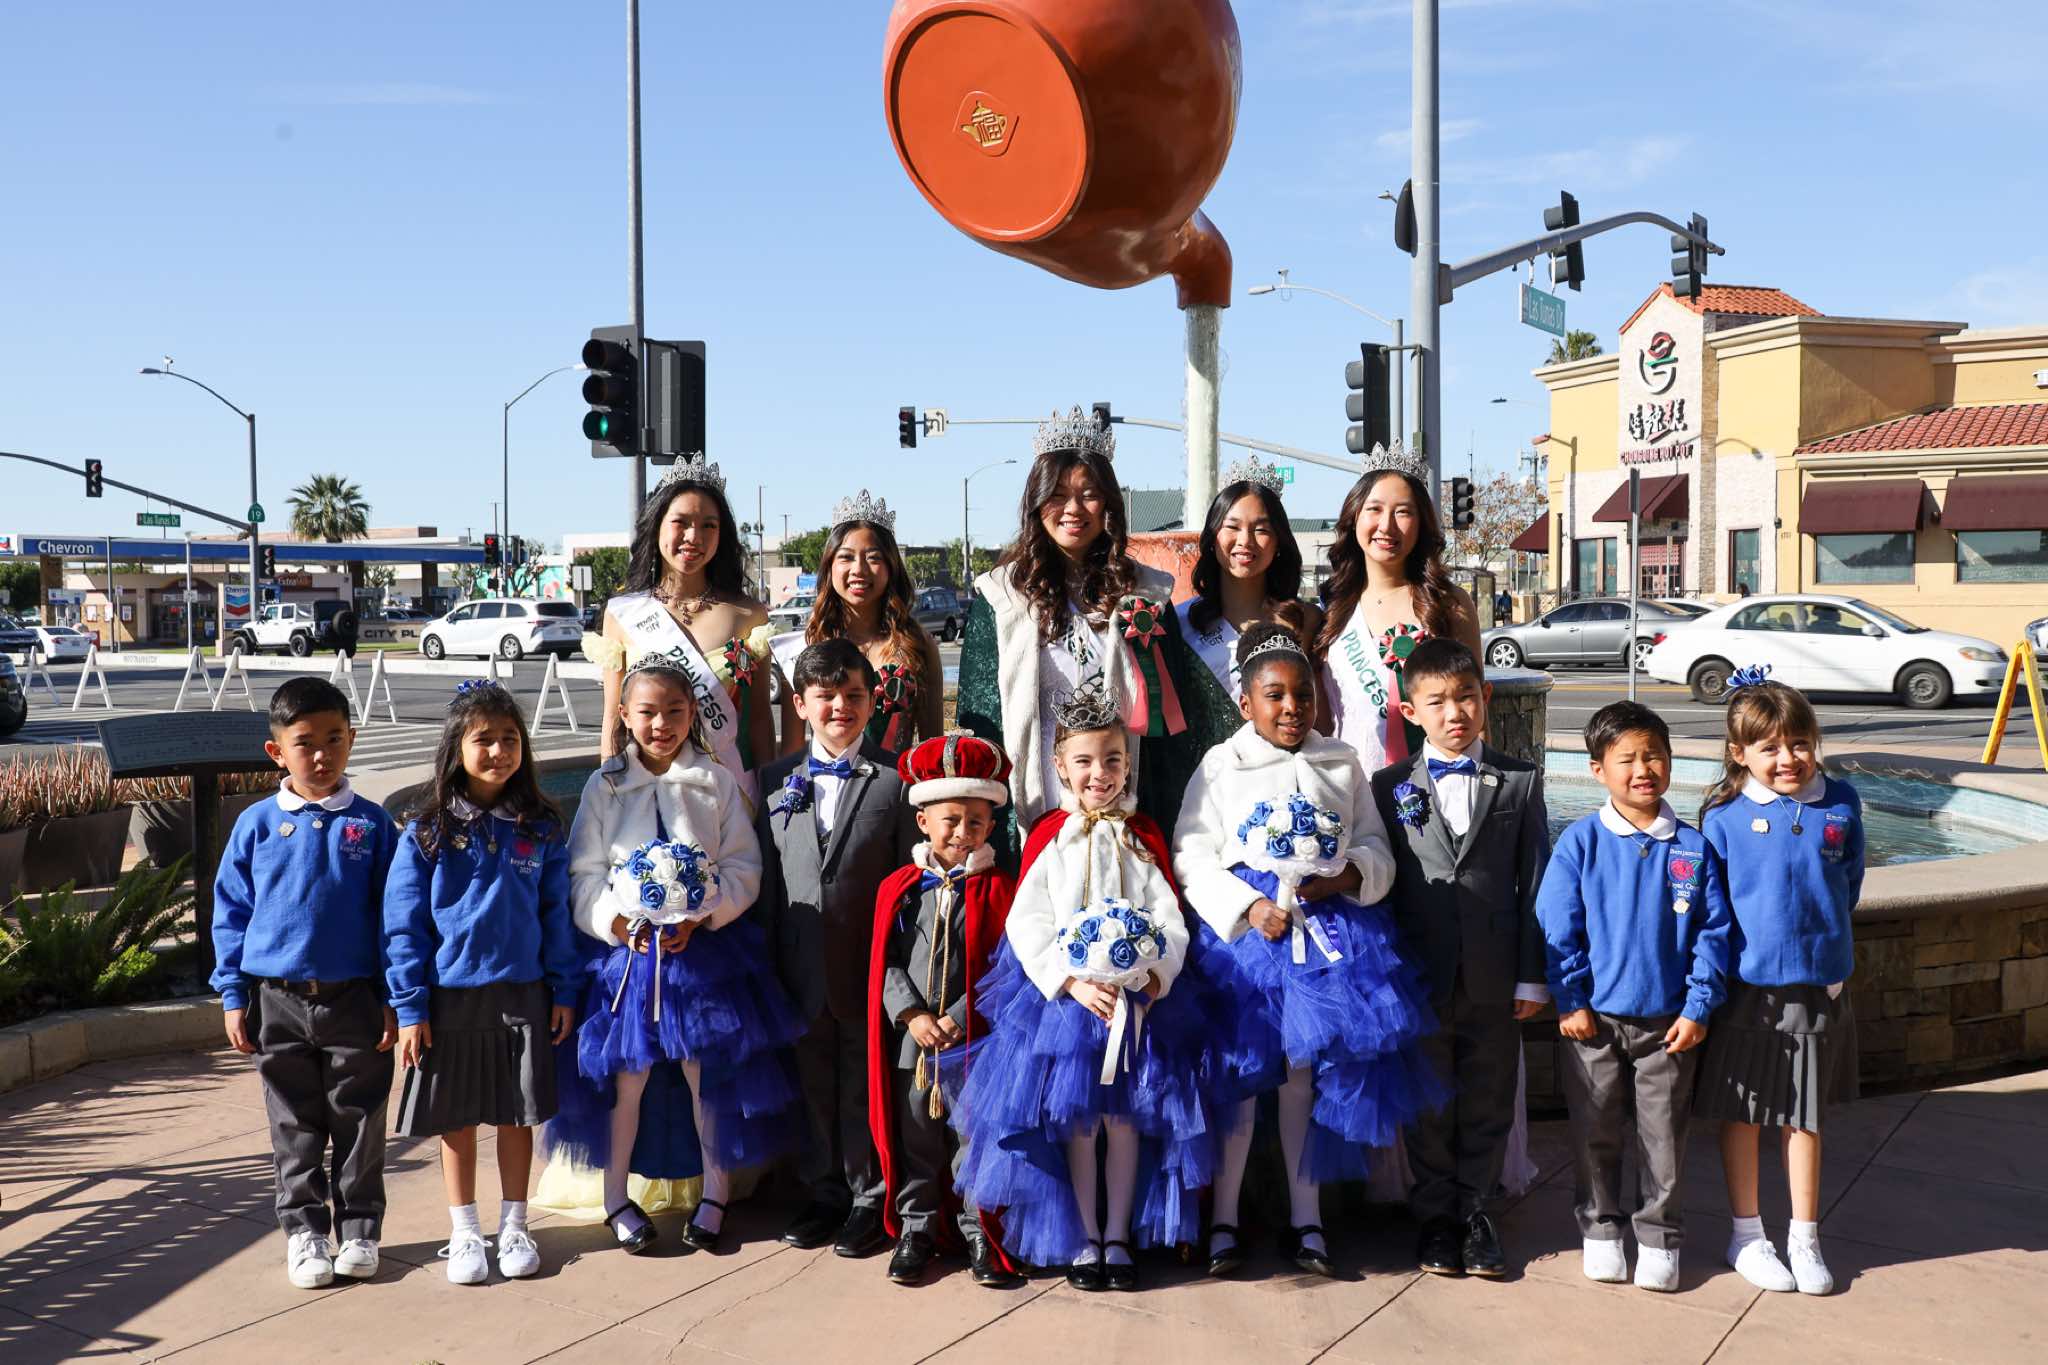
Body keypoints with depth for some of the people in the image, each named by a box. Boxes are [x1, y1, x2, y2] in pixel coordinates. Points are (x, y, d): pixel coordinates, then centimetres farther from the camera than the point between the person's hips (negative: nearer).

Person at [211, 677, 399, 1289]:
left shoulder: (370, 823, -1)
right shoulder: (257, 824, 0)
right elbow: (230, 912, 5)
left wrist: (393, 999, -1)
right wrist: (233, 996, 1)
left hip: (354, 1000, 0)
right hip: (279, 1002, 1)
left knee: (359, 1123, 8)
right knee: (296, 1128, 11)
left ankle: (358, 1228, 21)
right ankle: (303, 1229, 24)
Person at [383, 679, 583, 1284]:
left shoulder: (542, 829, 1)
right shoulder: (426, 833, -5)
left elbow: (558, 913, 6)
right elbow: (403, 925, -3)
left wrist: (565, 989, 3)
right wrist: (409, 1007, -6)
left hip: (523, 994, 1)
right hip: (450, 996, -1)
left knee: (517, 1114, 9)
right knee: (456, 1118, 8)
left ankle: (513, 1227, 24)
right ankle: (464, 1233, 22)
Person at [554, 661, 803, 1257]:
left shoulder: (717, 781, 4)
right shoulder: (604, 787, 4)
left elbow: (743, 866, 1)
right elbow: (584, 873, 1)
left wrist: (703, 916, -13)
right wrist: (616, 921, -15)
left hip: (705, 944, 0)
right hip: (628, 946, 0)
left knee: (709, 1073, 5)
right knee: (628, 1074, 3)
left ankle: (714, 1193, 21)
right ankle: (616, 1197, 20)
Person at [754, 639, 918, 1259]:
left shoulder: (896, 779, -3)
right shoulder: (776, 780, 7)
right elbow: (765, 876, 9)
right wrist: (767, 964, 4)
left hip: (871, 968, -3)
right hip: (801, 968, 3)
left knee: (867, 1086, 7)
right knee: (813, 1085, 13)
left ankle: (870, 1200, 21)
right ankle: (825, 1194, 29)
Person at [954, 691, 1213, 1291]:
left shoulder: (1144, 837, 8)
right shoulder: (1047, 837, 2)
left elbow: (1170, 918, 2)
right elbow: (1027, 923, -5)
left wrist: (1153, 976, -15)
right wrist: (1074, 983, -17)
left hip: (1139, 996, 1)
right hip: (1063, 994, -1)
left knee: (1126, 1116, 4)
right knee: (1074, 1118, 3)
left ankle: (1118, 1236, 17)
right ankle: (1082, 1238, 15)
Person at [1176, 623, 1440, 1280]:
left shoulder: (1342, 764, 10)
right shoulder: (1220, 765, 2)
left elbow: (1375, 845, 10)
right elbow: (1192, 856, -2)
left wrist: (1347, 875, -11)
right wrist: (1248, 906, -15)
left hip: (1329, 926, 2)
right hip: (1244, 929, -2)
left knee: (1306, 1072, 8)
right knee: (1237, 1072, 1)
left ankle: (1305, 1219, 19)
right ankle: (1224, 1220, 13)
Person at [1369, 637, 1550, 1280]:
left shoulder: (1521, 781, 3)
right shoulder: (1390, 788, 1)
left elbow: (1534, 883, 2)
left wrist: (1532, 976, -2)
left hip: (1493, 979, 0)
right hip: (1418, 978, 0)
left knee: (1488, 1105, 10)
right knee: (1428, 1107, 10)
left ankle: (1477, 1214, 24)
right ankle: (1435, 1217, 24)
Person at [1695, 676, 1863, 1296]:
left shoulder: (1840, 804, -2)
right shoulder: (1724, 816, -10)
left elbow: (1848, 882, 12)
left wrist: (1824, 935, 9)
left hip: (1818, 984, 2)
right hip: (1745, 984, -2)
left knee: (1805, 1116, 13)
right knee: (1742, 1114, 10)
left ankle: (1805, 1239, 27)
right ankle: (1747, 1235, 25)